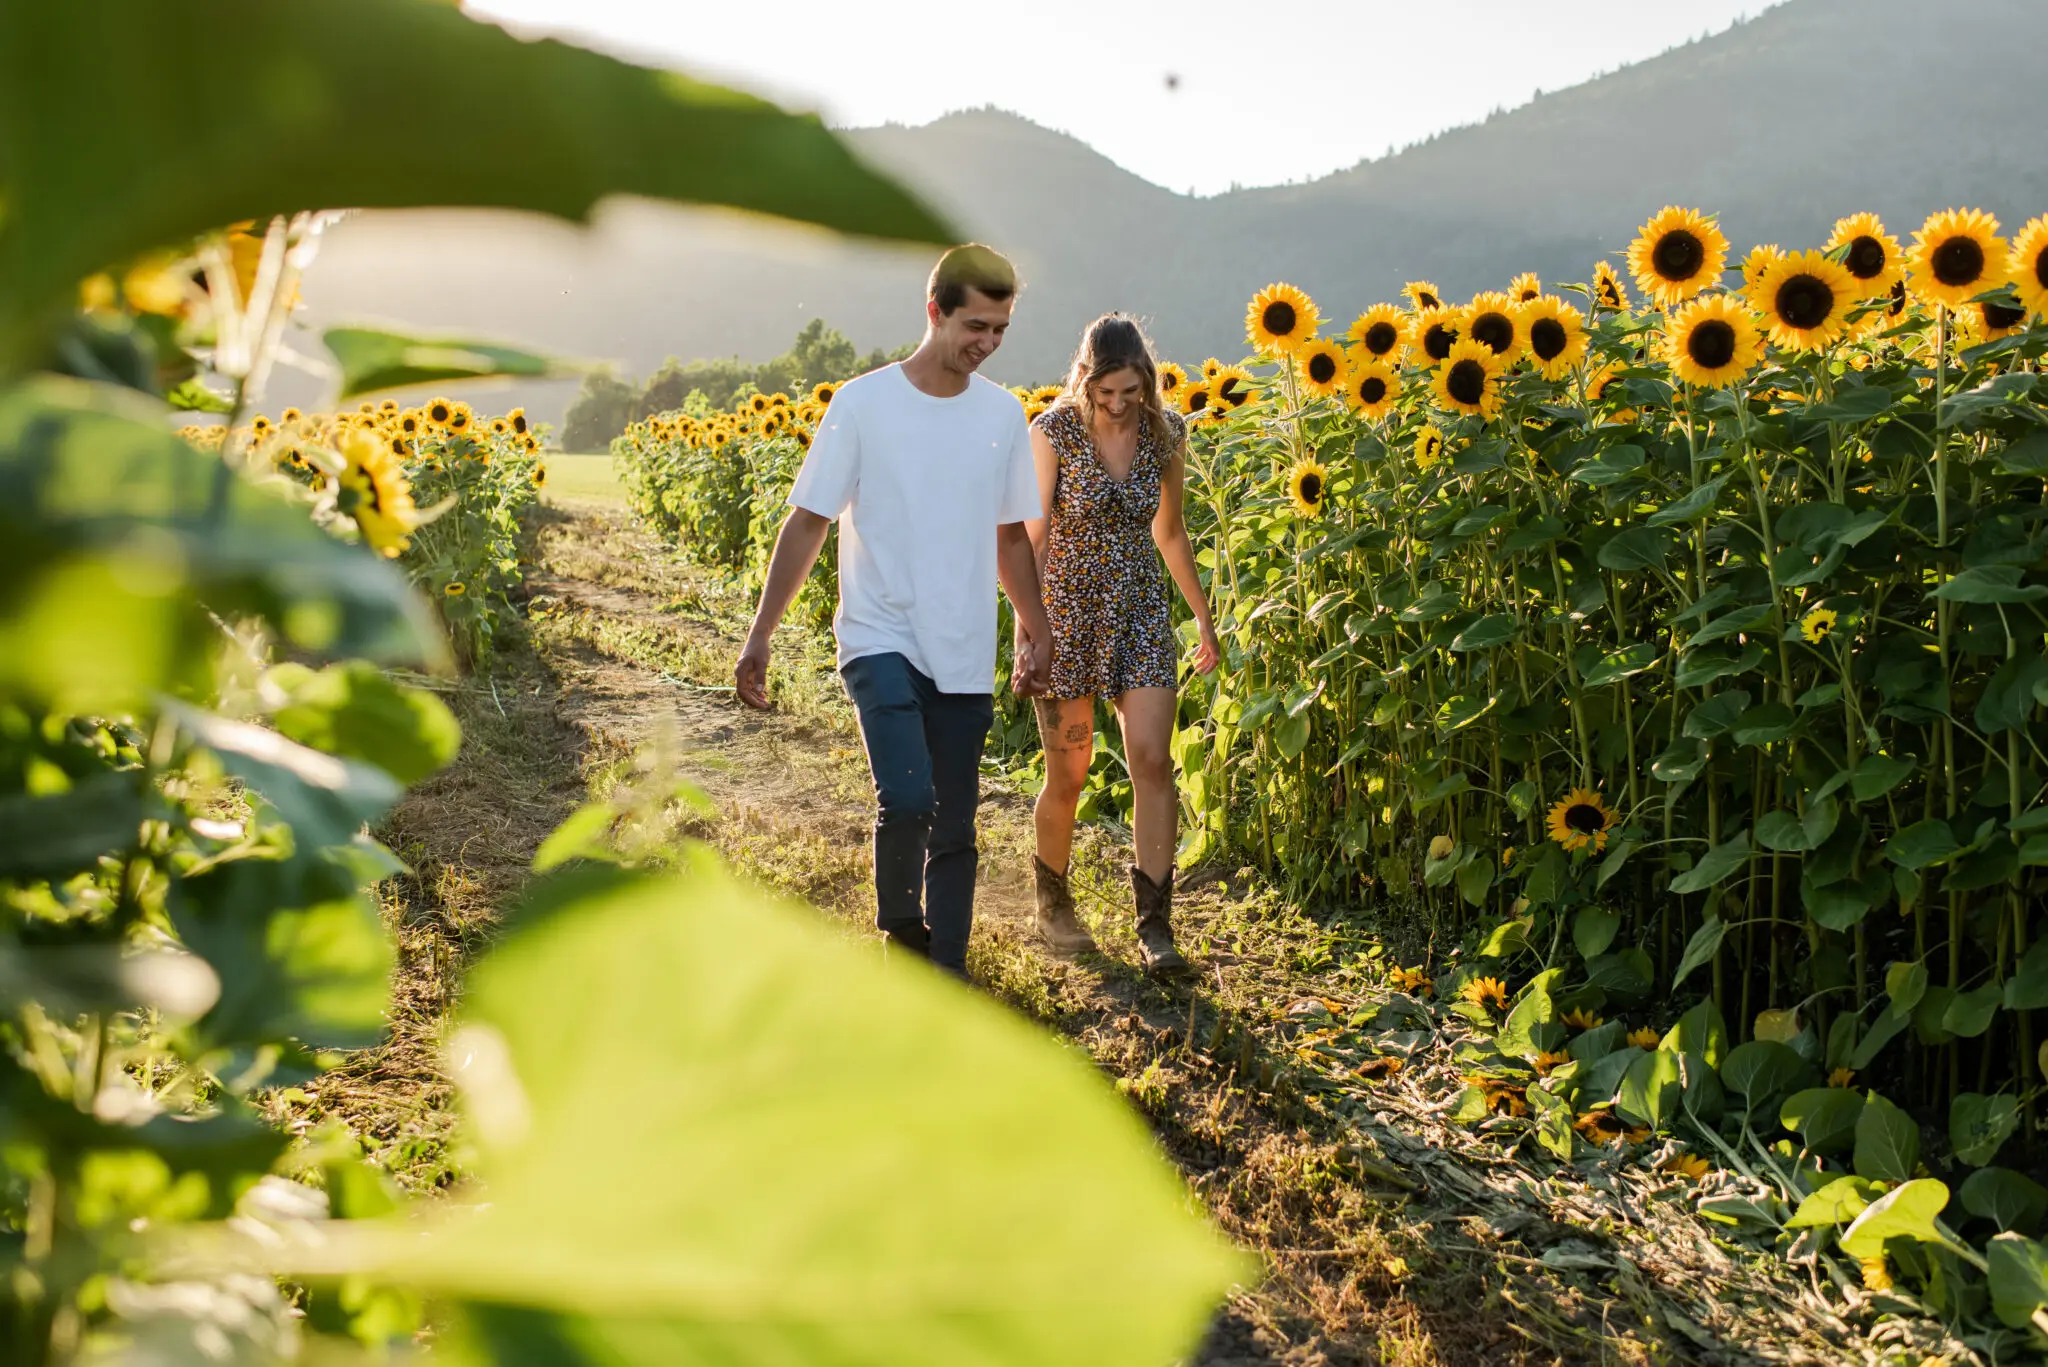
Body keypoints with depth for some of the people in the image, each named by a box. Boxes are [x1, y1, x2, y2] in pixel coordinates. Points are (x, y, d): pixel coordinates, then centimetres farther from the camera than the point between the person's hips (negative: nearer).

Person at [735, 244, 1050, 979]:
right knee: (906, 798, -20)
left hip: (965, 656, 4)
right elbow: (806, 525, -3)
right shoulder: (863, 403, -6)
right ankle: (900, 928, 9)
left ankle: (947, 977, 22)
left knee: (954, 828, 8)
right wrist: (759, 636, -7)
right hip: (881, 640, -4)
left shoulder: (1005, 414, 5)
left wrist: (1036, 632, 15)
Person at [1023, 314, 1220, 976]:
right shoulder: (1054, 433, -10)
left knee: (1152, 761, -11)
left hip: (1140, 612, 2)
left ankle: (1155, 928, -5)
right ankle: (1053, 903, 31)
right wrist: (1026, 625, -18)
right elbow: (1032, 537, -10)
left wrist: (1203, 616, 16)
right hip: (1066, 611, -2)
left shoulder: (1167, 433, 0)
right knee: (1068, 776, 5)